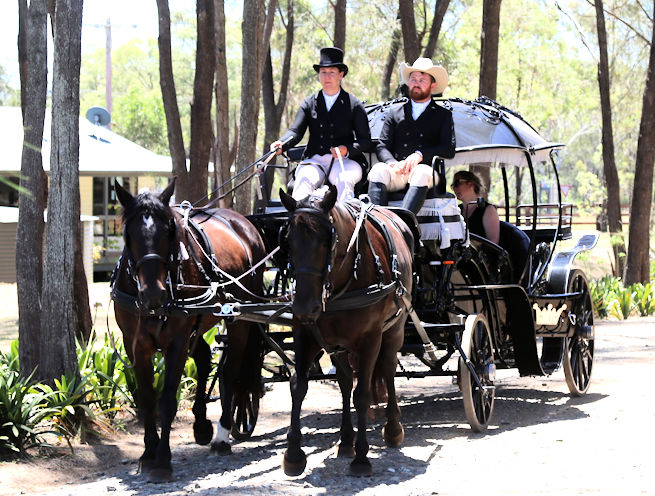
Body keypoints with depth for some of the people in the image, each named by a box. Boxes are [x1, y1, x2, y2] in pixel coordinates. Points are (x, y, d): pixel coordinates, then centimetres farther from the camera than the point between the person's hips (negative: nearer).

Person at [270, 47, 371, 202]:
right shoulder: (309, 103, 16)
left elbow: (365, 141, 5)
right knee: (304, 180, -31)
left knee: (344, 181, -35)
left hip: (344, 161, -1)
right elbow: (296, 131, 4)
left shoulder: (354, 105, 9)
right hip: (314, 160, 1)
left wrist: (347, 149, -16)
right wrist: (282, 144, -19)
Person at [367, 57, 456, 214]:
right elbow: (382, 147, 13)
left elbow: (449, 149, 5)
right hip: (397, 171, 2)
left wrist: (420, 155, -12)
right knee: (378, 170, -31)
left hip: (426, 168, -2)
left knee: (421, 172, -37)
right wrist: (393, 163, -11)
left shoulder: (443, 115, 19)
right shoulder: (394, 114, 24)